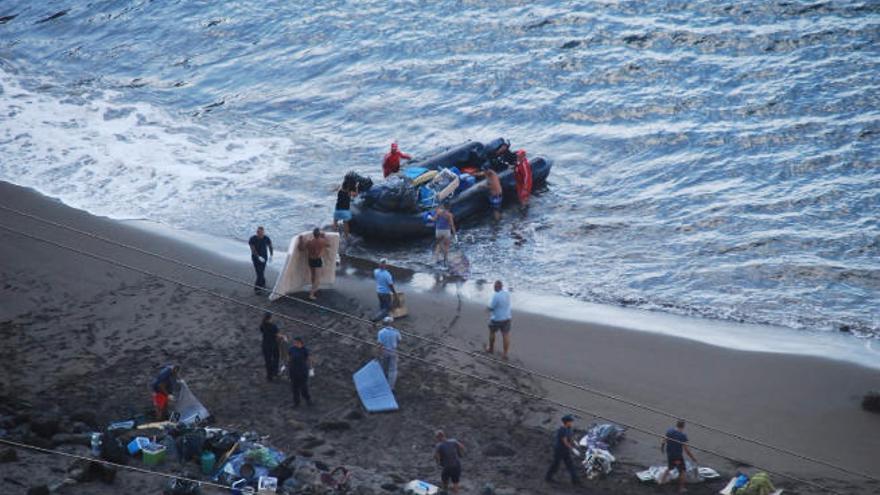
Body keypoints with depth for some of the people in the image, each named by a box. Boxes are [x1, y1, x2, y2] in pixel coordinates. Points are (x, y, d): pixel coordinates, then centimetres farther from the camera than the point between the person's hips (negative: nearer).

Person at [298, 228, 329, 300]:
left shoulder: (309, 242, -10)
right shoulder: (322, 241, -15)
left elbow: (301, 248, -6)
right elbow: (328, 243, 6)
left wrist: (300, 240, 6)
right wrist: (324, 237, 16)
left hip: (310, 260, 4)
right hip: (318, 261, -4)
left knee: (313, 277, 23)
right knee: (317, 279, -2)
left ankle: (314, 290, 40)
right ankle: (311, 294, -12)